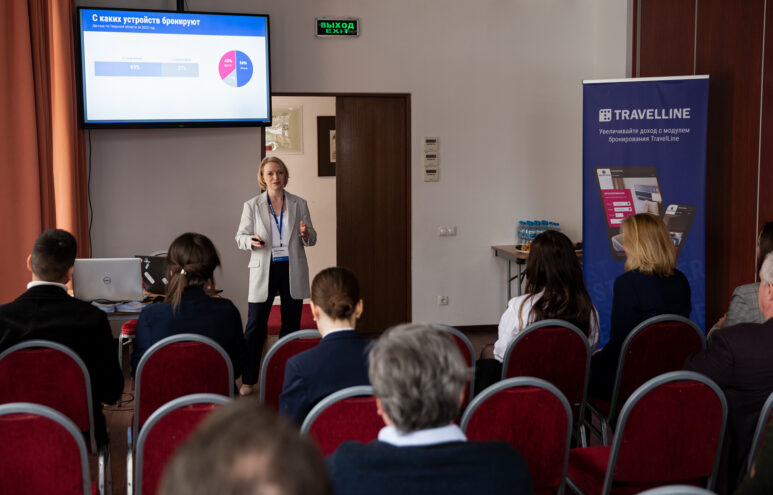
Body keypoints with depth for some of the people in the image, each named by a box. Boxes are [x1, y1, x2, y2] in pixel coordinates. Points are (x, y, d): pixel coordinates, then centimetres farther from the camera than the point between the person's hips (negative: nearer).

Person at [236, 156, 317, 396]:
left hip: (293, 270, 2)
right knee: (255, 324, -3)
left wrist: (306, 234, -15)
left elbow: (312, 238, 8)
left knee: (291, 323, 9)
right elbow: (240, 237, 4)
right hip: (264, 270, -2)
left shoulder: (299, 204, 5)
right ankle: (248, 379, 4)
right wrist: (251, 240, -18)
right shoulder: (252, 206, 1)